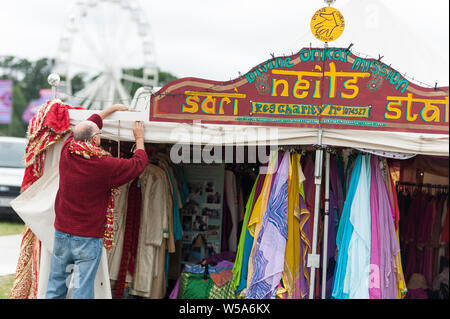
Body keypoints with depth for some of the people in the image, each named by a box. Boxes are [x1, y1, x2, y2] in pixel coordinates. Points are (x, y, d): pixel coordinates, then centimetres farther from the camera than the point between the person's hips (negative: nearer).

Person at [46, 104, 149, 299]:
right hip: (88, 238, -5)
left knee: (55, 288, 12)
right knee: (82, 291, -1)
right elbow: (139, 163, 1)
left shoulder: (67, 152, -3)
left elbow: (90, 123, 16)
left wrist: (113, 108, 28)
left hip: (61, 232, 5)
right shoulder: (105, 166, -17)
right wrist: (139, 138, 17)